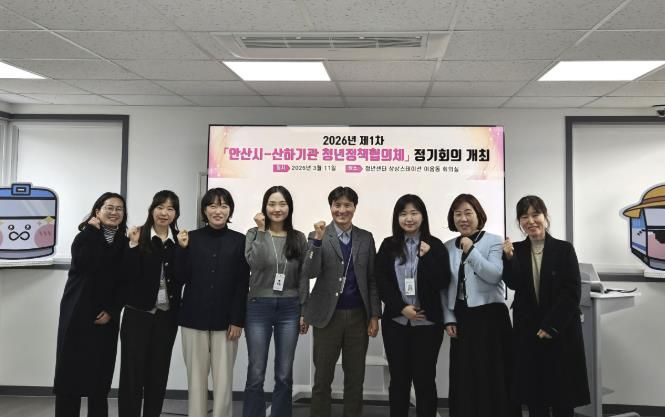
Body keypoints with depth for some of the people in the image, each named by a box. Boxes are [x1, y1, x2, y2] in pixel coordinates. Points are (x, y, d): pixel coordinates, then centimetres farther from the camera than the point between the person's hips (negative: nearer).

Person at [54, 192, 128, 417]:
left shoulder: (124, 244, 7)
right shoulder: (84, 237, -1)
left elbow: (125, 282, 5)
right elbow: (86, 264, -22)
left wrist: (112, 310, -6)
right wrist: (94, 230, -13)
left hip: (105, 319, 2)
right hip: (77, 315, -2)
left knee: (100, 374, 5)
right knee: (70, 371, 0)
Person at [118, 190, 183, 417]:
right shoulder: (138, 236, -4)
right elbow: (129, 275, -12)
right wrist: (134, 246, -19)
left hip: (167, 315, 3)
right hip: (138, 314, -3)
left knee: (158, 373, 11)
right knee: (132, 372, 3)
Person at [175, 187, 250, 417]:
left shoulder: (240, 241, 1)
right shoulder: (192, 238, 3)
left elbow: (242, 285, 0)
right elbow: (183, 278, 0)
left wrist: (238, 320, -5)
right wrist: (182, 249, -12)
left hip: (225, 319, -1)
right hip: (194, 317, 1)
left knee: (223, 379, 2)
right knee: (196, 377, 7)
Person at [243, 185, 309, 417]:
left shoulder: (298, 238, 5)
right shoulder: (254, 234, 0)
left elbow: (303, 277, 6)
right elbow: (255, 263, -20)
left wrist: (304, 311, 3)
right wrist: (261, 230, -17)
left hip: (289, 308, 2)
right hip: (259, 307, -2)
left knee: (284, 375, 8)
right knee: (256, 374, 3)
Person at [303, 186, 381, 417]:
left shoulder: (366, 238, 6)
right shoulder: (318, 236, -2)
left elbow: (372, 280, 7)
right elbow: (310, 272, -14)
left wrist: (374, 315, 2)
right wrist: (318, 240, -24)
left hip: (358, 315, 2)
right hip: (328, 315, -2)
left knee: (355, 377, 10)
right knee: (322, 377, 7)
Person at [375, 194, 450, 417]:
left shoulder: (435, 246, 0)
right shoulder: (388, 246, 4)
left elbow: (443, 283, -6)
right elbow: (381, 283, 0)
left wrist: (427, 256, -16)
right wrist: (402, 308, -10)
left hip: (427, 322, -1)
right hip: (395, 321, 1)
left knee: (425, 379, 6)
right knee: (398, 378, 10)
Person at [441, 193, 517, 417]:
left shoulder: (494, 241, -2)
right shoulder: (448, 247, 9)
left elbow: (495, 276, -15)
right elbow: (444, 287, 8)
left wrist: (471, 251, -18)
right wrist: (448, 319, 2)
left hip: (490, 315, -4)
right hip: (460, 318, 4)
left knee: (493, 377, 0)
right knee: (463, 378, 9)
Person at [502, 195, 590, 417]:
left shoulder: (564, 249, -4)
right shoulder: (516, 250, 4)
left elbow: (572, 293, -8)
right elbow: (514, 284, -11)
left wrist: (550, 326, -12)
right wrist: (509, 258, -27)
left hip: (561, 332, -2)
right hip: (527, 332, 3)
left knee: (562, 398, 4)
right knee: (534, 397, 8)